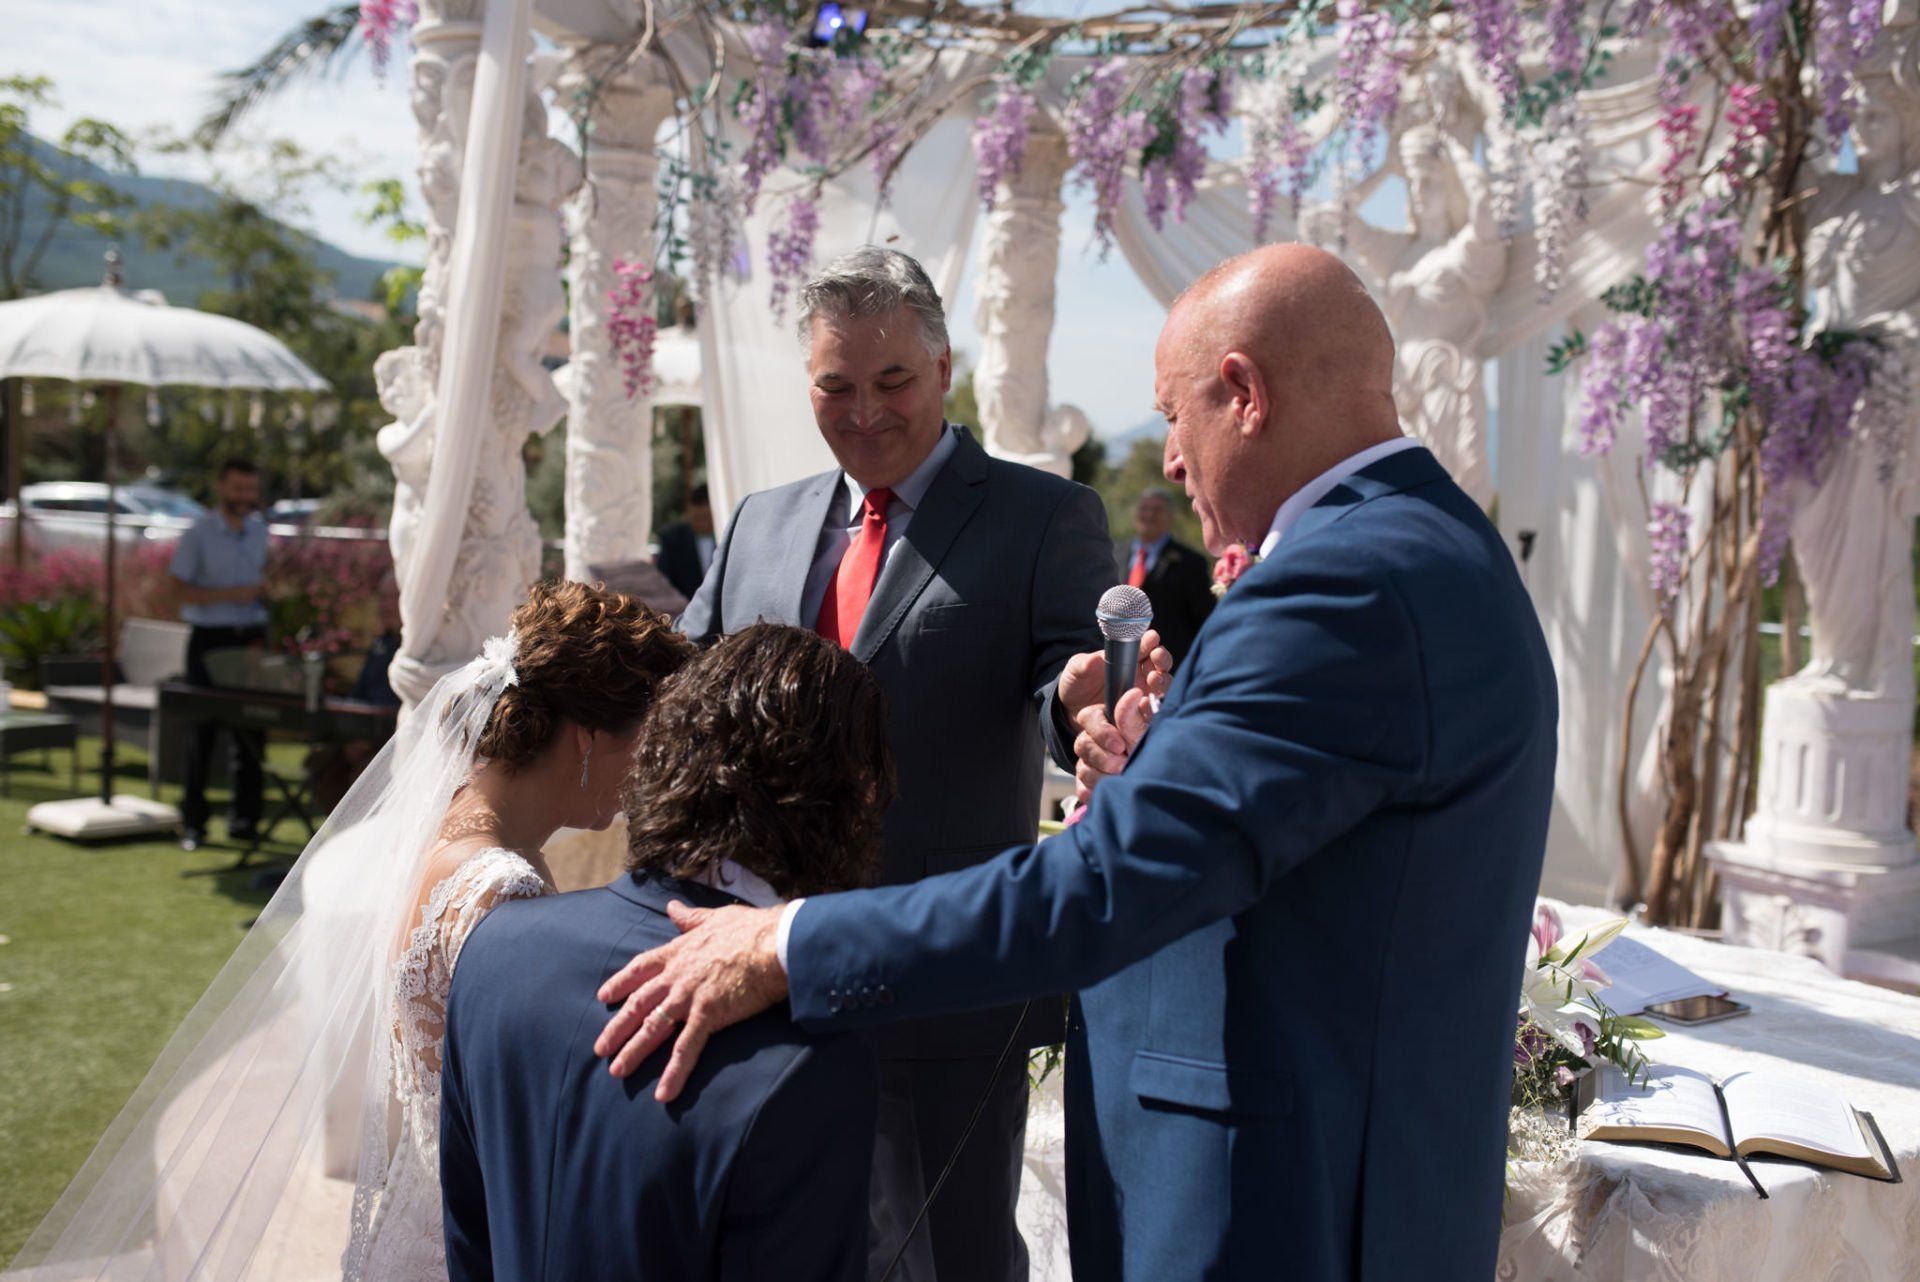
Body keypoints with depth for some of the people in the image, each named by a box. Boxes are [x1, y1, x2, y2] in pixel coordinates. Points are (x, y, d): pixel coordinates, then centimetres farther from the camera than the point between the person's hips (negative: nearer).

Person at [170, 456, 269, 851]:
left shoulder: (259, 529, 11)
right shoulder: (198, 534, -6)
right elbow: (181, 590, -9)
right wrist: (230, 595, -20)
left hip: (250, 638, 5)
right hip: (211, 640, -5)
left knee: (250, 729, 6)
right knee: (202, 731, 0)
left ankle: (244, 818, 15)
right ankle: (193, 822, 9)